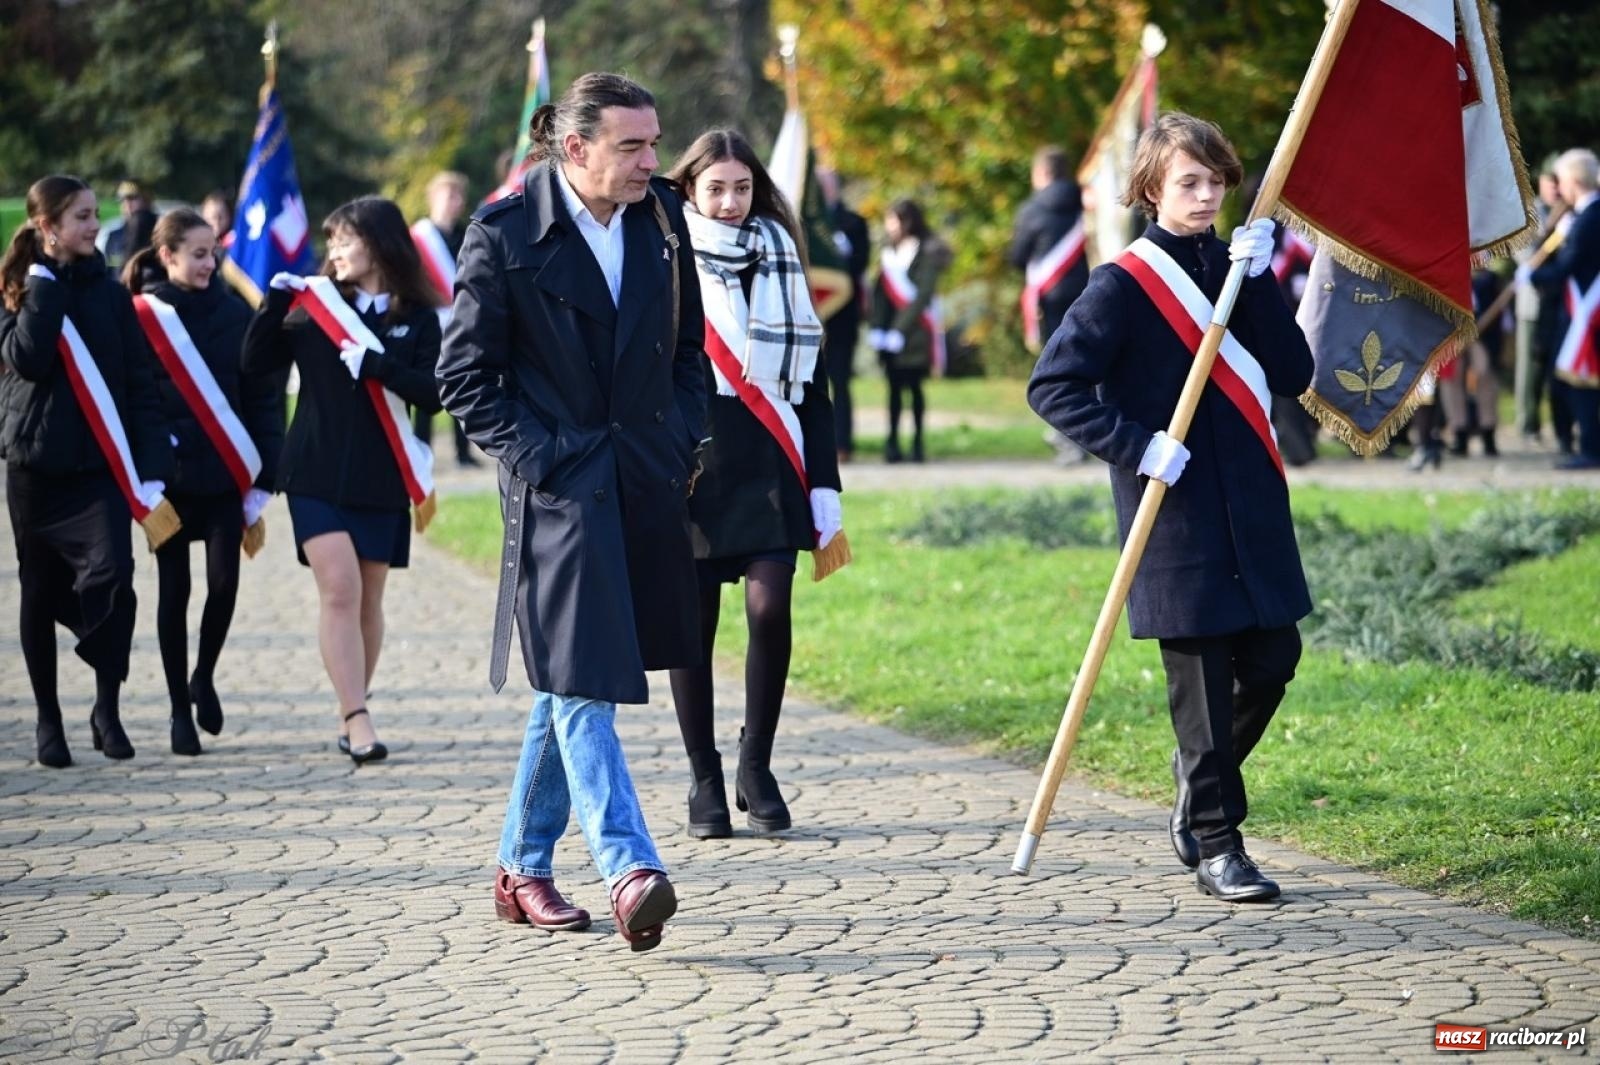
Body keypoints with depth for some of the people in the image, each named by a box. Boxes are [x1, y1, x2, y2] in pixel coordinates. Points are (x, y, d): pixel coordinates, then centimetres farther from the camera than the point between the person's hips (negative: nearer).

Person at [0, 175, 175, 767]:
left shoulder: (108, 292, 7)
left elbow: (139, 383, 4)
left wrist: (152, 466, -4)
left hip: (101, 462, 1)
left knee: (111, 573, -17)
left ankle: (108, 708, -4)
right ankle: (48, 719, 18)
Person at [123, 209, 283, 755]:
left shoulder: (235, 314, 3)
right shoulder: (139, 317, -3)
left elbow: (263, 397, 4)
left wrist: (263, 478, -1)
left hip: (226, 475, 1)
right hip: (168, 478, -1)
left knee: (224, 581, -6)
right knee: (174, 590, 3)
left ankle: (203, 678, 20)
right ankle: (180, 711, 14)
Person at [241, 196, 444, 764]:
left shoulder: (417, 318, 1)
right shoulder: (317, 304, 5)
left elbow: (433, 393, -9)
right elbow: (255, 363, 3)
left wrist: (376, 364, -20)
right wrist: (275, 303, -8)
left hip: (381, 478, 1)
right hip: (317, 474, -1)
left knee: (367, 599, 8)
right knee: (339, 588, -13)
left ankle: (351, 718, 22)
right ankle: (357, 719, -18)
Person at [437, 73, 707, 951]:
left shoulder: (662, 221, 6)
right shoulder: (505, 234, -8)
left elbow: (687, 345, 18)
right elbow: (464, 374, -3)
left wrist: (682, 440, 6)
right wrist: (529, 457, -10)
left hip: (644, 482, 5)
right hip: (557, 484, -5)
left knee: (569, 682, 13)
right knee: (582, 681, -11)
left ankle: (522, 866, 24)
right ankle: (628, 870, -18)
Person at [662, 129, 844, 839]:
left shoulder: (780, 261, 11)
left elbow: (811, 380, 12)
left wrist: (824, 485, 6)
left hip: (768, 461, 1)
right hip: (688, 463, -1)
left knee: (769, 606, -12)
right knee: (695, 624, 1)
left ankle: (757, 767, 4)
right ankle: (705, 784, 11)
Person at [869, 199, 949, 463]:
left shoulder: (928, 253, -6)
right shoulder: (888, 253, 12)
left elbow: (923, 295, -12)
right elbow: (879, 292, 8)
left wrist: (900, 330, -17)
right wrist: (876, 328, -4)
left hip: (915, 332, -5)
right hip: (890, 334, 5)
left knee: (914, 386, -1)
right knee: (895, 386, 4)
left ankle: (917, 441, 5)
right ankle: (893, 441, 5)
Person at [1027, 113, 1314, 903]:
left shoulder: (1237, 266, 12)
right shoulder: (1124, 286, -6)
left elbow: (1294, 375, 1)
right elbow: (1052, 386, -11)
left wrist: (1259, 282, -8)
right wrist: (1135, 445, -18)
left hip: (1254, 512, 6)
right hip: (1176, 517, -6)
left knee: (1272, 664, 7)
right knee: (1201, 682, -2)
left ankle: (1199, 789, 31)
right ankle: (1215, 844, 7)